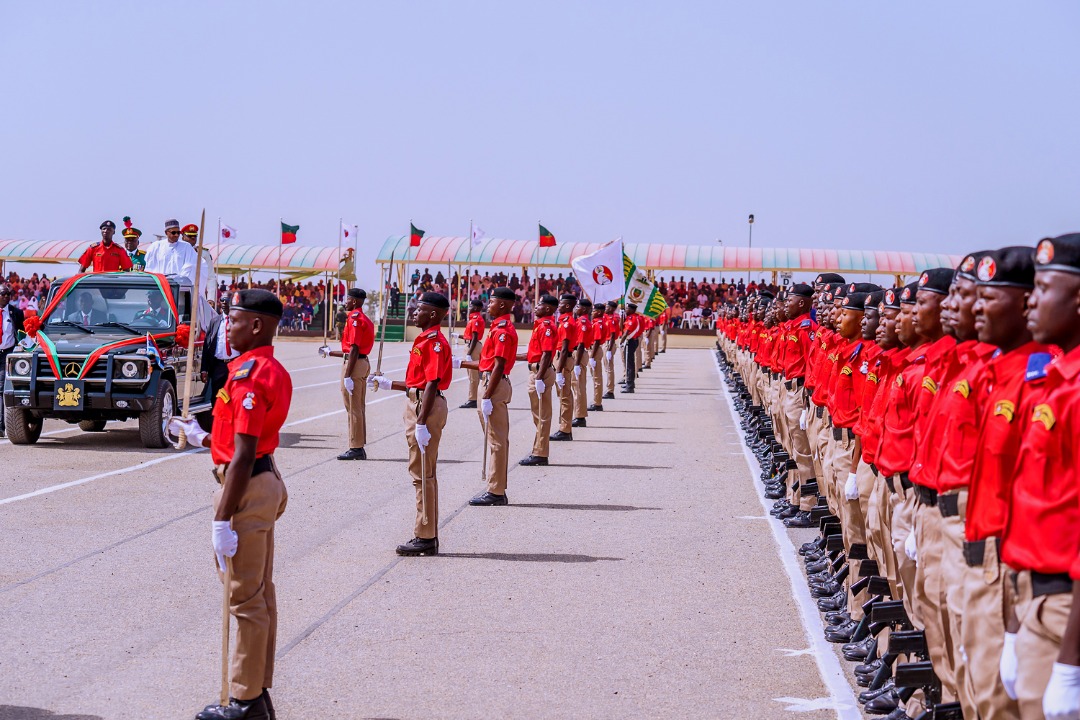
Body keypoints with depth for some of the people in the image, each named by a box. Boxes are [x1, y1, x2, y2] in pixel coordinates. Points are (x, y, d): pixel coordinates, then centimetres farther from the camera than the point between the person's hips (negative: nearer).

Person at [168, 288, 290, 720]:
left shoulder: (248, 376, -21)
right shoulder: (274, 370, 10)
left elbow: (243, 456, -24)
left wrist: (223, 520, -23)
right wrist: (204, 439, 21)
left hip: (247, 489, -11)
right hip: (266, 482, 11)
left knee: (246, 600, -1)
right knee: (261, 595, 16)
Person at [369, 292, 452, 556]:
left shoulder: (434, 342, -16)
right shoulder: (425, 341, 15)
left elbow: (432, 384, -22)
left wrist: (422, 423, -26)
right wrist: (388, 384, 22)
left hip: (427, 408, -11)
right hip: (417, 405, 11)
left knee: (423, 474, -5)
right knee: (422, 473, 14)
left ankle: (426, 538, 0)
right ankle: (427, 536, 21)